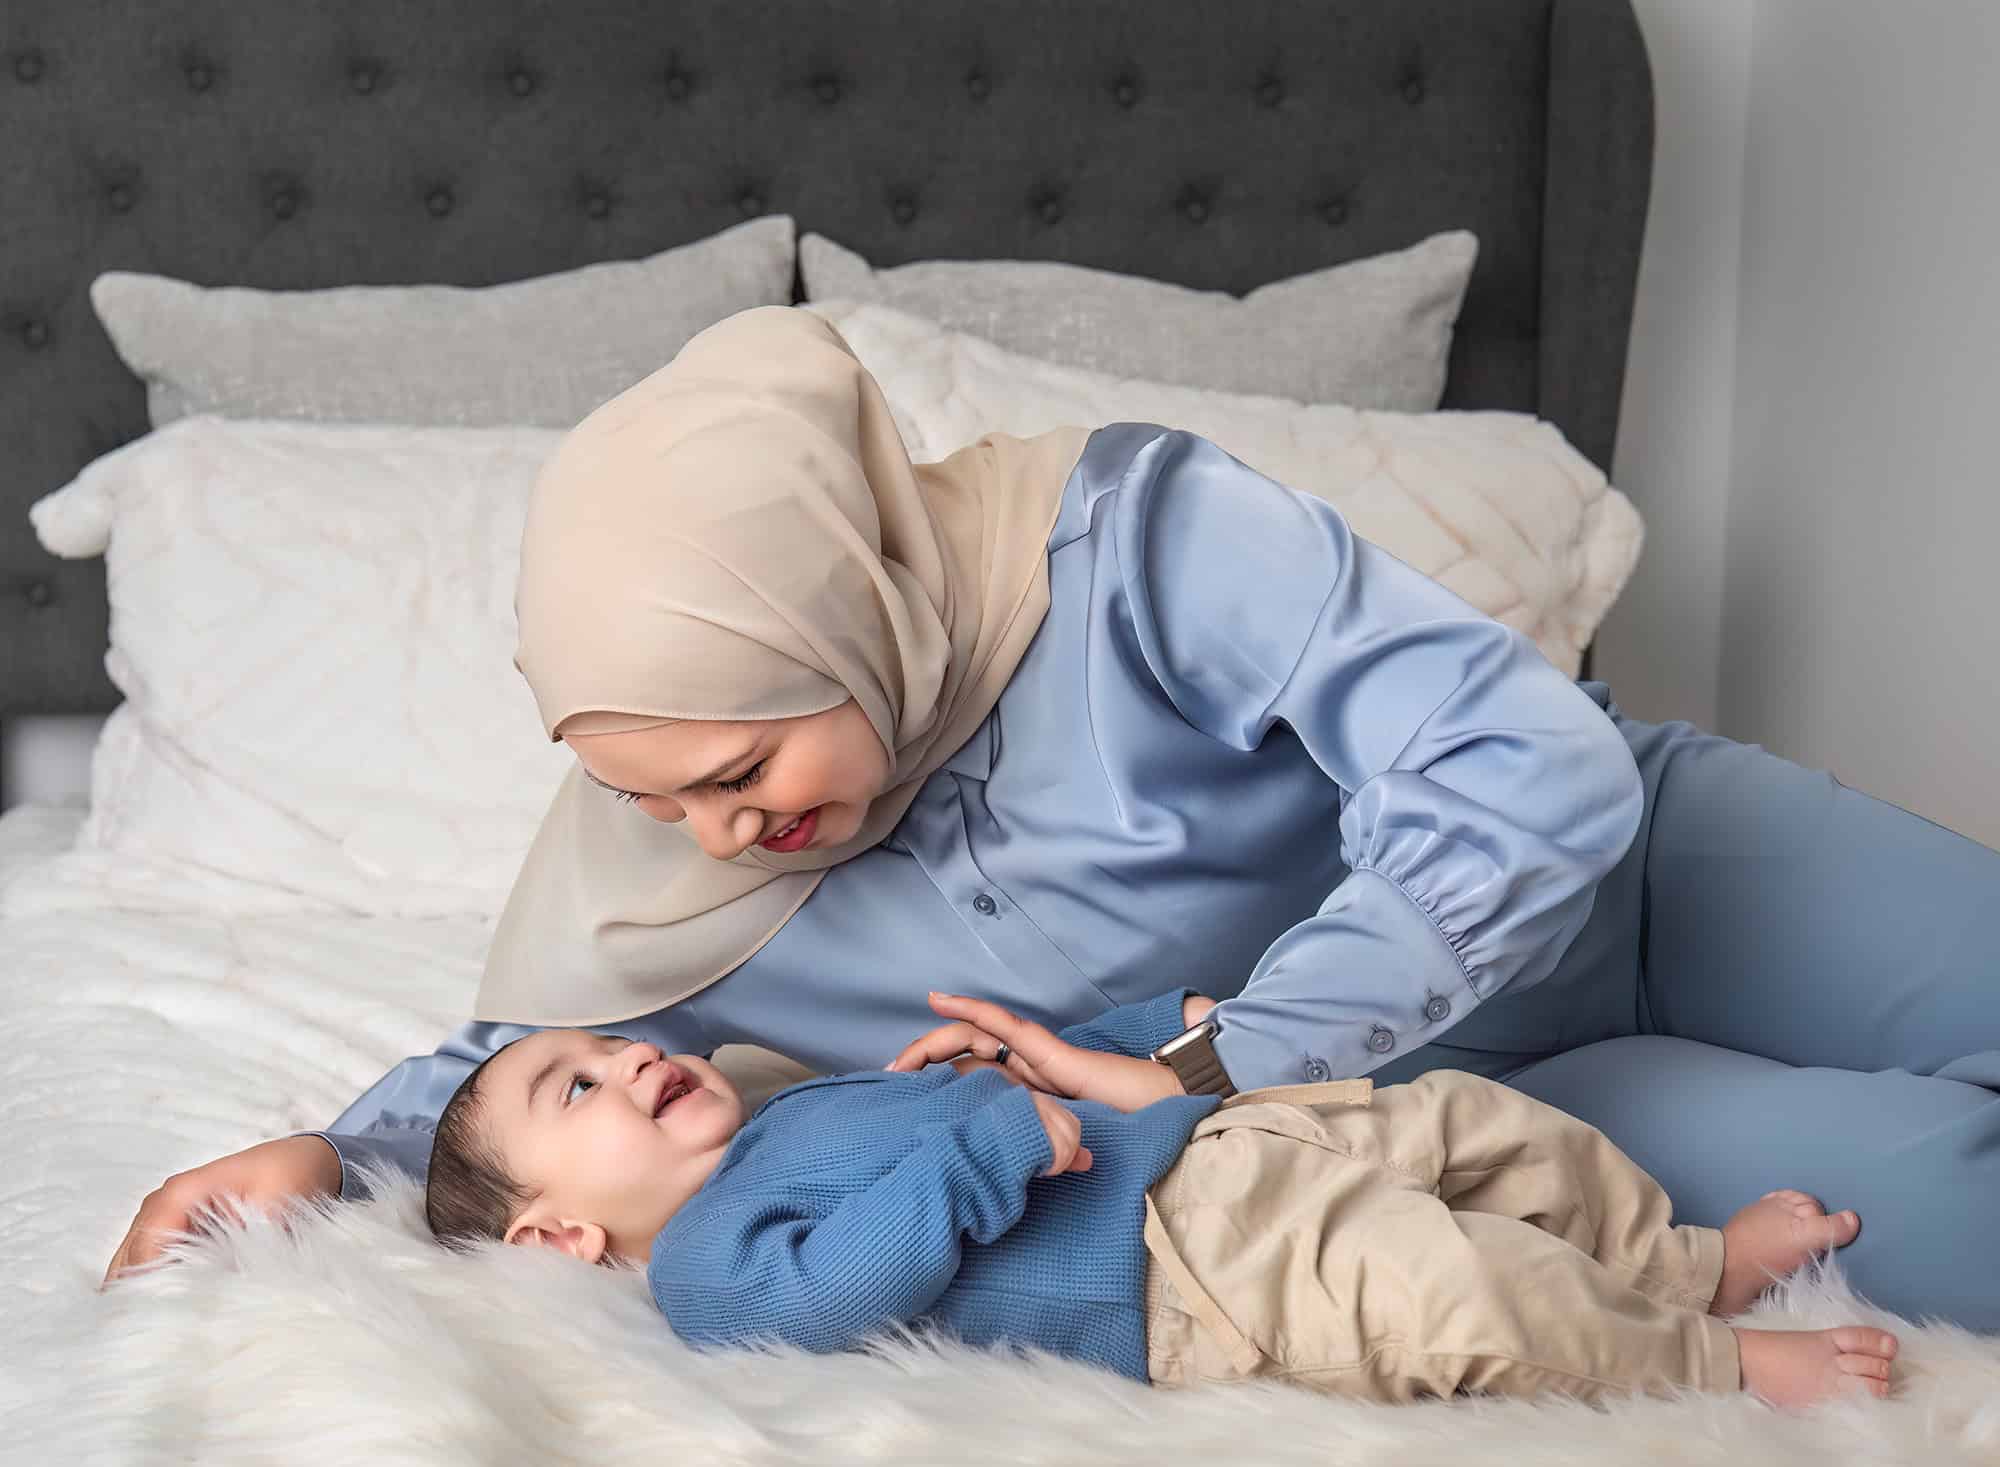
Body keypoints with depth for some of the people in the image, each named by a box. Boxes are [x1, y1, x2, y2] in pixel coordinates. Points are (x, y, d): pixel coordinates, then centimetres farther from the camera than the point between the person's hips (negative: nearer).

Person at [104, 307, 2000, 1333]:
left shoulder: (1132, 532, -30)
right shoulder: (663, 863, -16)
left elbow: (1534, 779, -32)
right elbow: (541, 1059, 5)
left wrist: (1208, 1076, -30)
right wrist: (335, 1150, -14)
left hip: (1637, 855, 0)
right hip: (1430, 1105, 1)